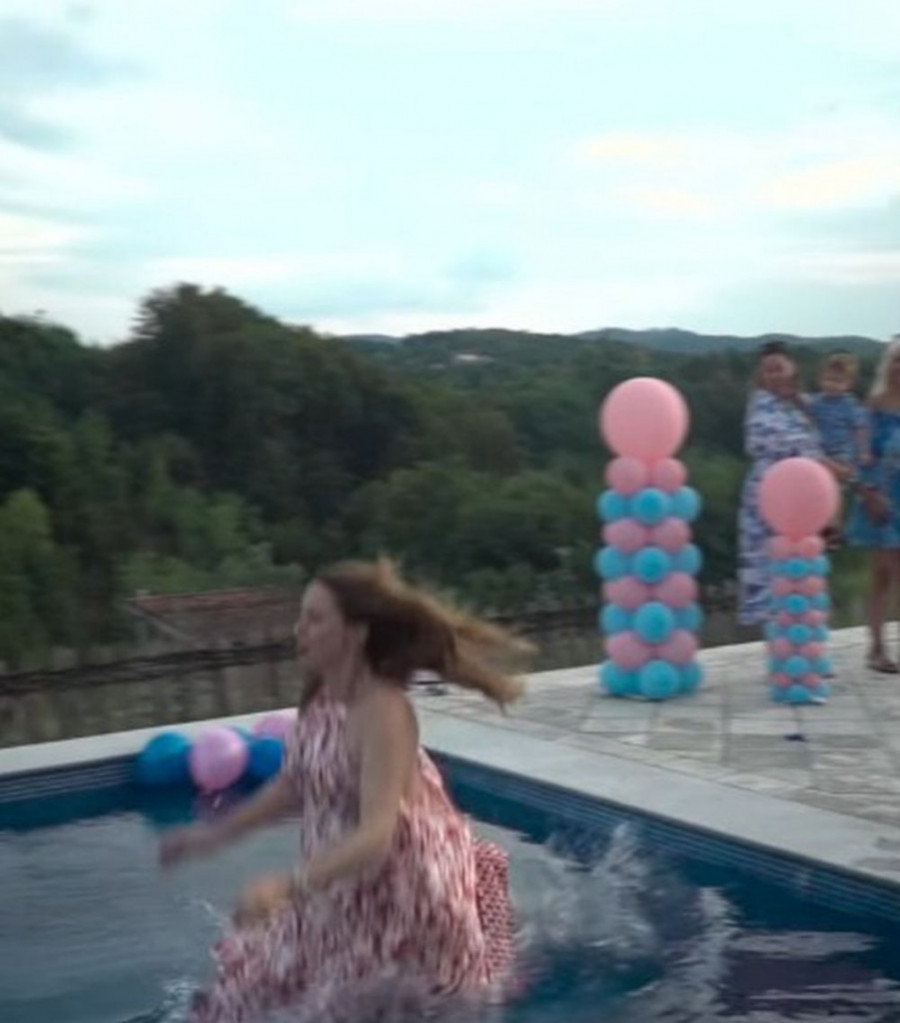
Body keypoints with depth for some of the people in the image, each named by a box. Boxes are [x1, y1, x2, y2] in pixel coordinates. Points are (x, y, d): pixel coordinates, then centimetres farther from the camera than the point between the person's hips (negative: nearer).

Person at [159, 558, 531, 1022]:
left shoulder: (382, 712, -30)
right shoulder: (318, 697, -4)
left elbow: (376, 835, -37)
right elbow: (295, 785, 10)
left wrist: (289, 886, -48)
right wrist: (215, 834, 10)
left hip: (401, 888, -7)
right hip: (342, 887, 7)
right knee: (244, 971, 11)